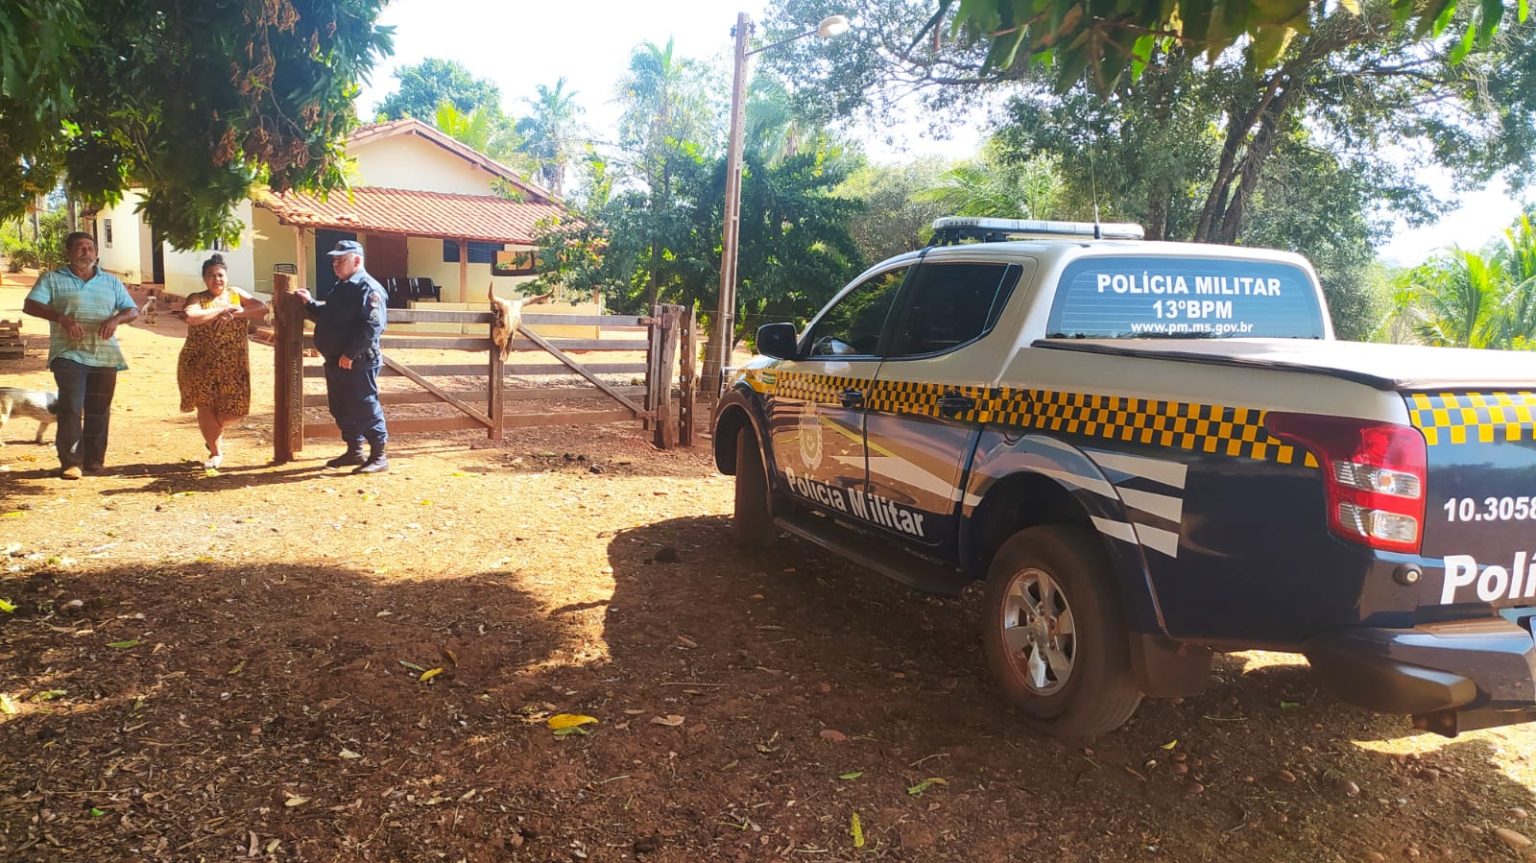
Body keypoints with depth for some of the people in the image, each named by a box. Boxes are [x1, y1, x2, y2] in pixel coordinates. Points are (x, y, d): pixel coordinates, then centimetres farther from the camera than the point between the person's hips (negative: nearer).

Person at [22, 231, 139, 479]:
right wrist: (62, 318, -20)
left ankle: (94, 461, 14)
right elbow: (30, 305, -3)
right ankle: (70, 462, -8)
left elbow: (132, 310, 14)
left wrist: (116, 319, -9)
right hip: (69, 354, -3)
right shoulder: (53, 279, 7)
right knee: (71, 407, -12)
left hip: (105, 356, 3)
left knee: (99, 410, 5)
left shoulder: (110, 281, 16)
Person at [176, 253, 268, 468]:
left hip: (233, 364, 2)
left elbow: (262, 309, -6)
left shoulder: (236, 294, 7)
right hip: (202, 364, -2)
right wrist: (221, 310, -18)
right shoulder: (197, 299, -1)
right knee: (205, 406, 0)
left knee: (233, 409, 2)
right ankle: (216, 452, 15)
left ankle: (214, 435, 35)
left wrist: (234, 314, -17)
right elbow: (190, 317, -23)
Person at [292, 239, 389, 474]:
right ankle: (354, 451, 27)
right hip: (335, 362, 10)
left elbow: (372, 327, -24)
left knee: (366, 409, -5)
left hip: (358, 364, -10)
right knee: (341, 409, 16)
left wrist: (350, 354, -25)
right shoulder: (341, 287, 17)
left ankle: (378, 456, 2)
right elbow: (328, 317, 29)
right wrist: (309, 304, 14)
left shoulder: (368, 289, -15)